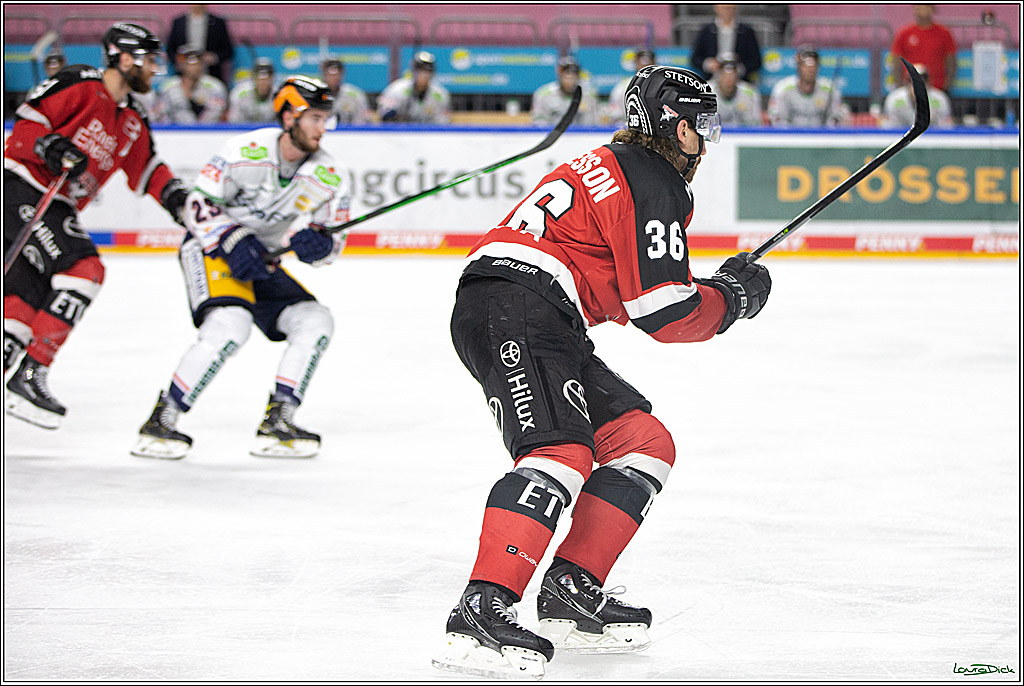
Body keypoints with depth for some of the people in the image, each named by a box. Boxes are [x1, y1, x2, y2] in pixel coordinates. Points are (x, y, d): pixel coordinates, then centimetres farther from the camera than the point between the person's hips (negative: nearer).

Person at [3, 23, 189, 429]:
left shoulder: (133, 122, 16)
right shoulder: (79, 85, -9)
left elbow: (145, 171, 23)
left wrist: (174, 194, 5)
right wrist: (51, 146, -29)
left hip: (57, 209, 9)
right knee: (84, 269, -20)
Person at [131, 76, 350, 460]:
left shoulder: (329, 179, -5)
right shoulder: (246, 152, -19)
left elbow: (332, 243, 0)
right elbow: (198, 205, -14)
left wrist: (316, 243, -24)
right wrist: (233, 241, -27)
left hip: (261, 265, 7)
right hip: (210, 248, -7)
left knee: (317, 323, -7)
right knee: (230, 326, -29)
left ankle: (276, 425, -5)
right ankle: (161, 421, -22)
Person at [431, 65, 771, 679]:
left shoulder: (611, 167, 27)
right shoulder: (652, 186, -5)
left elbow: (624, 295, 31)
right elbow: (666, 317, -10)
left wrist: (712, 287, 22)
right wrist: (732, 298, 8)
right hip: (514, 311, -10)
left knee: (644, 443, 11)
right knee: (560, 454, -28)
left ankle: (573, 591, 7)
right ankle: (482, 611, -39)